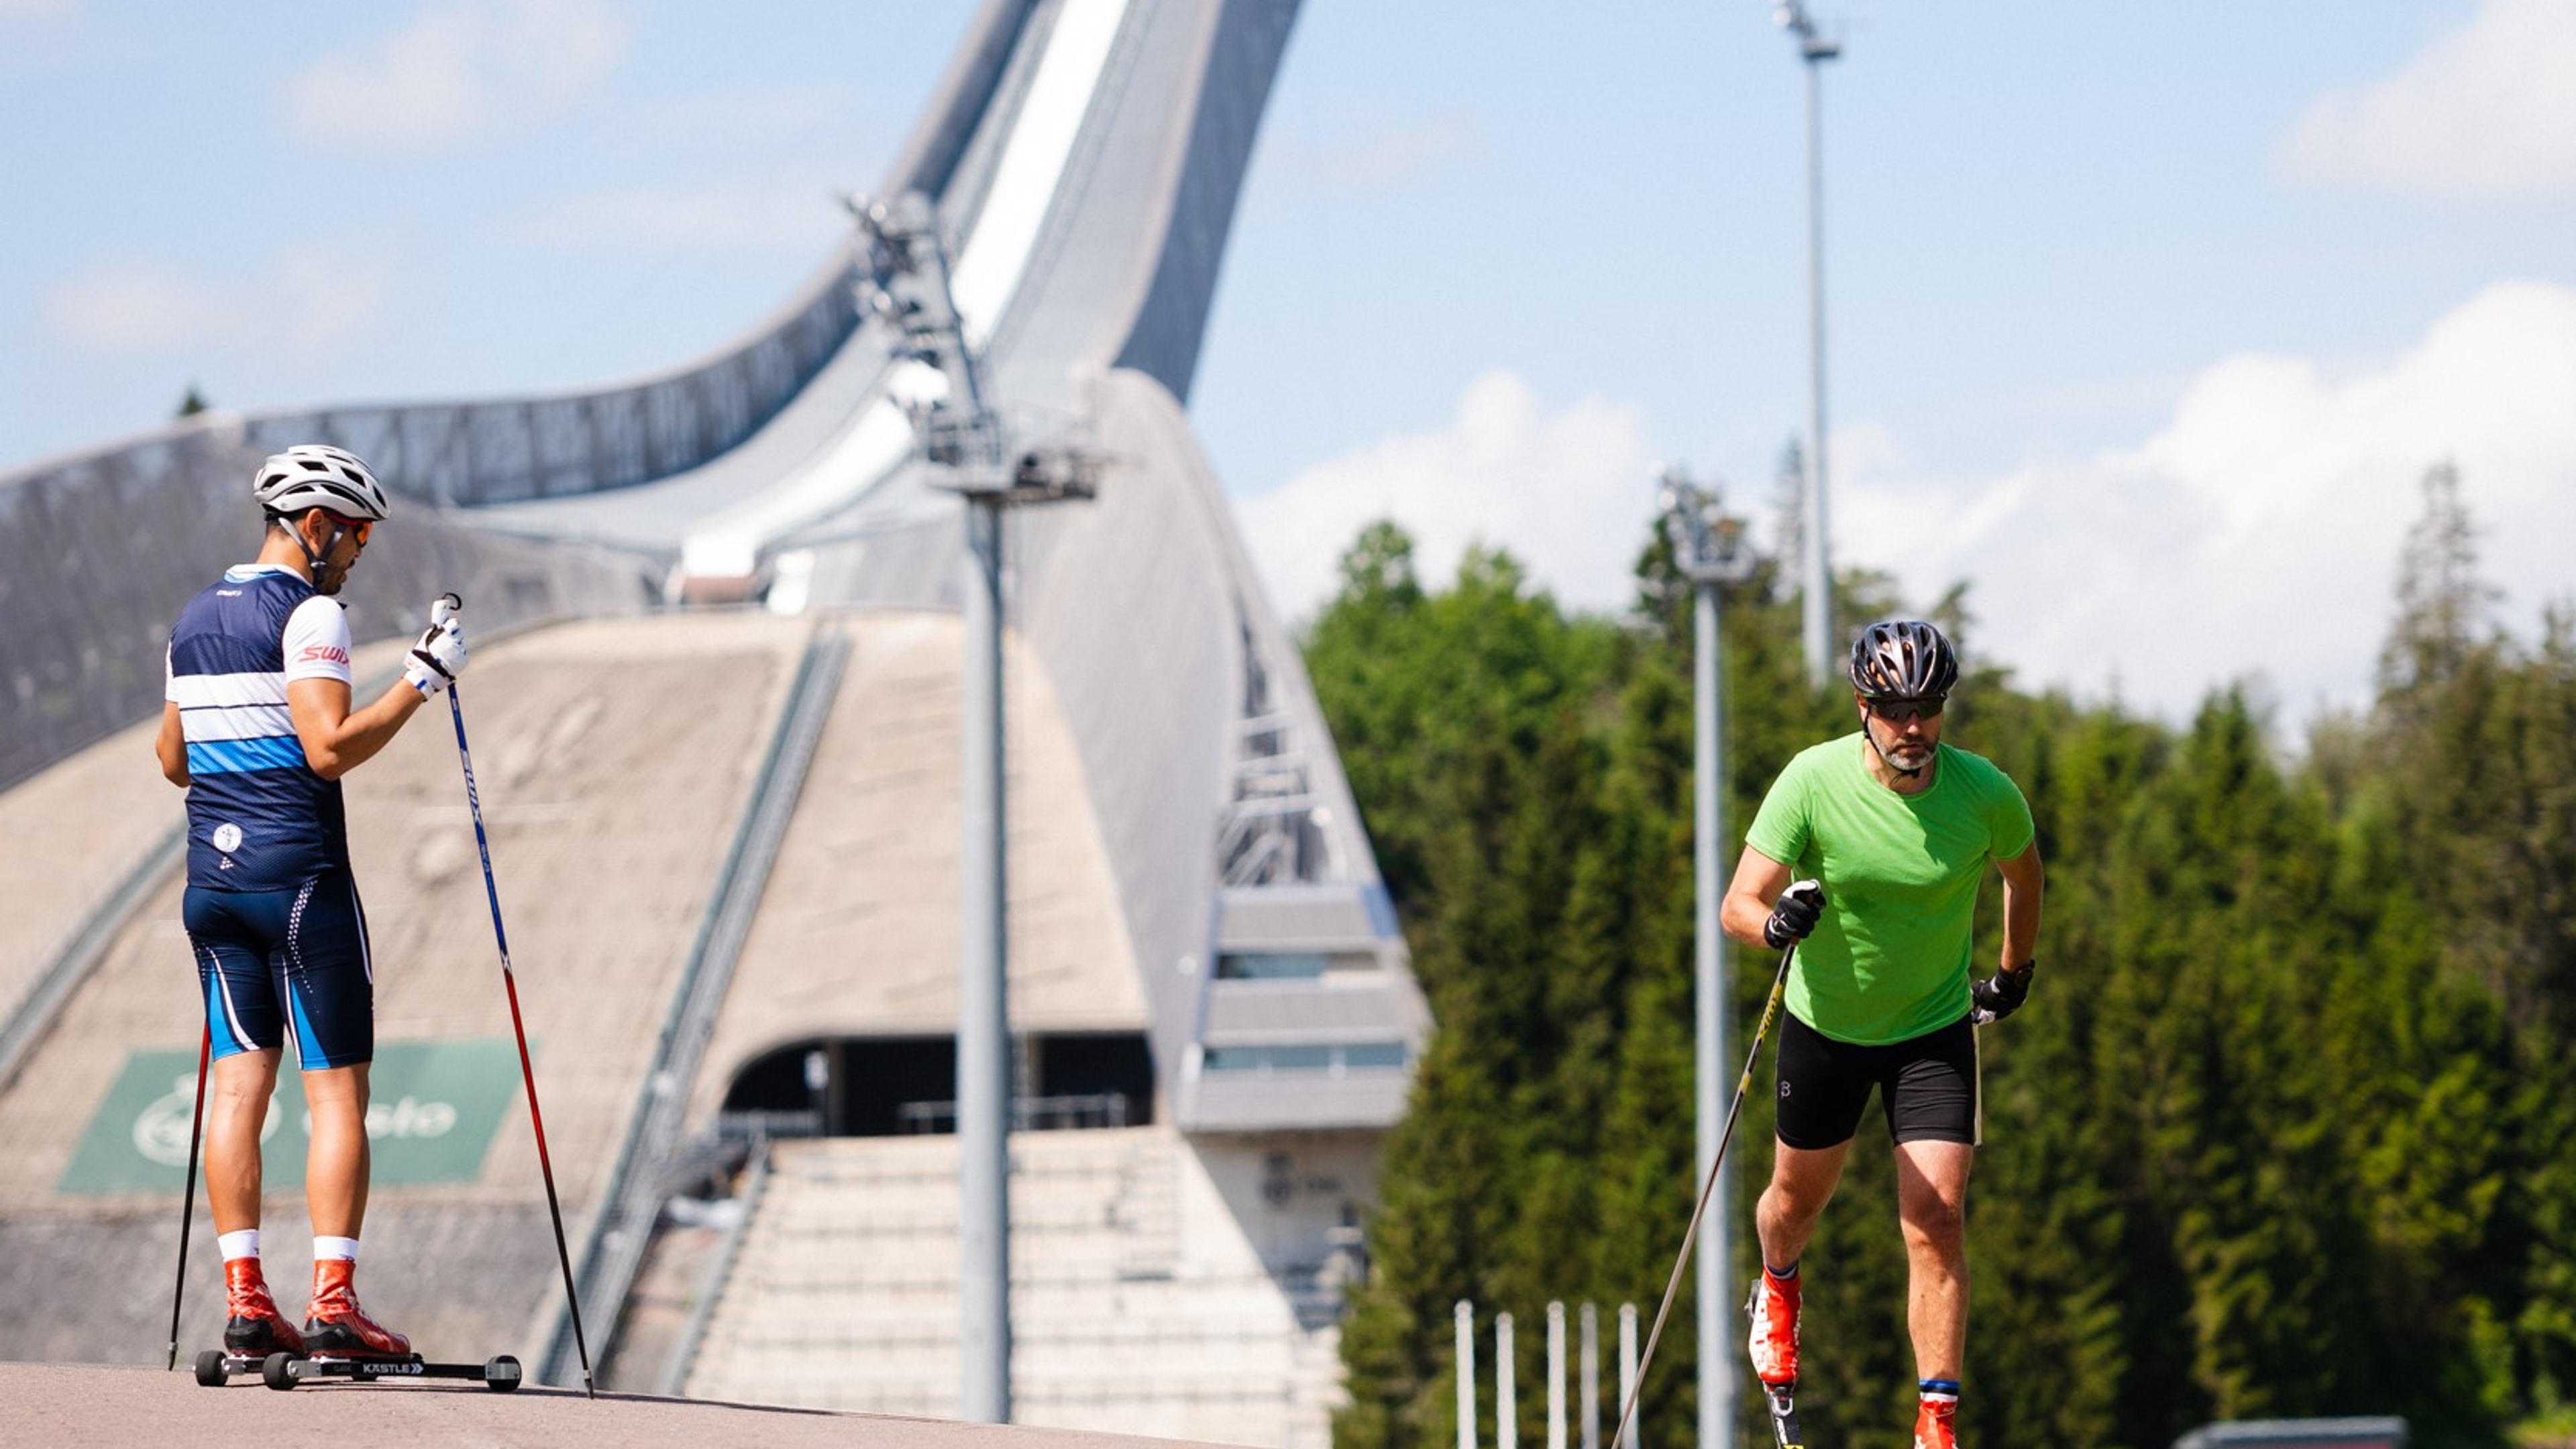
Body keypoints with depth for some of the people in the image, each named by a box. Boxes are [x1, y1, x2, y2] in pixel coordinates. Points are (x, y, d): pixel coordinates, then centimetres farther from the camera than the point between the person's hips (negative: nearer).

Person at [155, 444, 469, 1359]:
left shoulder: (194, 621, 14)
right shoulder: (309, 613, -10)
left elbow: (173, 761, 21)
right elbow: (331, 749, -20)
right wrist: (422, 680, -14)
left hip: (212, 875, 7)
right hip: (300, 875, -7)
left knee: (239, 1082, 6)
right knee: (338, 1089, -4)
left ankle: (244, 1301, 0)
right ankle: (333, 1302, -10)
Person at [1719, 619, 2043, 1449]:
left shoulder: (1984, 794, -18)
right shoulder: (1813, 782, -22)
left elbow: (2022, 871, 6)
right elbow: (1737, 906, -24)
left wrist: (2015, 970, 18)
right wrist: (1775, 924, -47)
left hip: (1935, 1030, -1)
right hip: (1824, 1026, 1)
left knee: (1937, 1223, -14)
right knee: (1800, 1195, 21)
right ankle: (1778, 1286, 57)